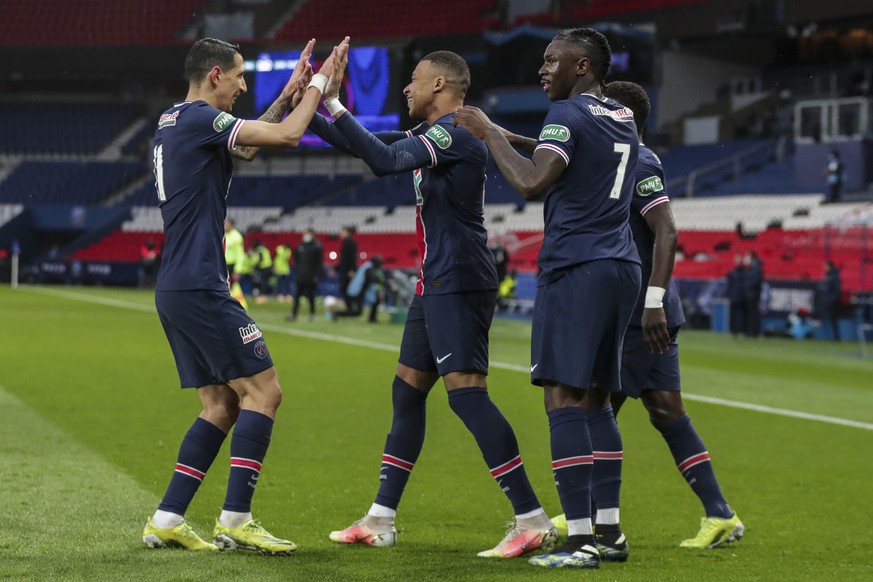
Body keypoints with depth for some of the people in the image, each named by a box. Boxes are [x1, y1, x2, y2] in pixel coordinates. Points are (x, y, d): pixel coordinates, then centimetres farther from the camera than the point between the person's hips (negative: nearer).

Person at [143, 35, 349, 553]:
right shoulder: (200, 117, -11)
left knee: (221, 406, 12)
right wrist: (318, 83, 1)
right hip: (200, 289, -10)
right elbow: (287, 135, -14)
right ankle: (235, 520, -8)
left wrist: (289, 93, 25)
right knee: (263, 391, -6)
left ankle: (167, 520, 9)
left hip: (176, 290, 10)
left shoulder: (174, 122, 17)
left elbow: (245, 146, 31)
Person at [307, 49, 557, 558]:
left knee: (466, 391, -17)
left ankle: (533, 521, -18)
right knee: (407, 391, 13)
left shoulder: (454, 134, -15)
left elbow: (383, 160, -24)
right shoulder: (431, 134, 16)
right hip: (438, 284, 11)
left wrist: (333, 104, -19)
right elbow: (370, 145, 24)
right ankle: (380, 521, 21)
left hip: (458, 283, -11)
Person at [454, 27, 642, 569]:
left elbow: (532, 183, -21)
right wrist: (512, 138, 33)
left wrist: (489, 133, -9)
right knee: (596, 399, 14)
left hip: (576, 269, -9)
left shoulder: (567, 114, -7)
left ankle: (580, 540, -18)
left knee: (563, 399, -10)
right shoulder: (625, 119, 19)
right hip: (622, 267, 9)